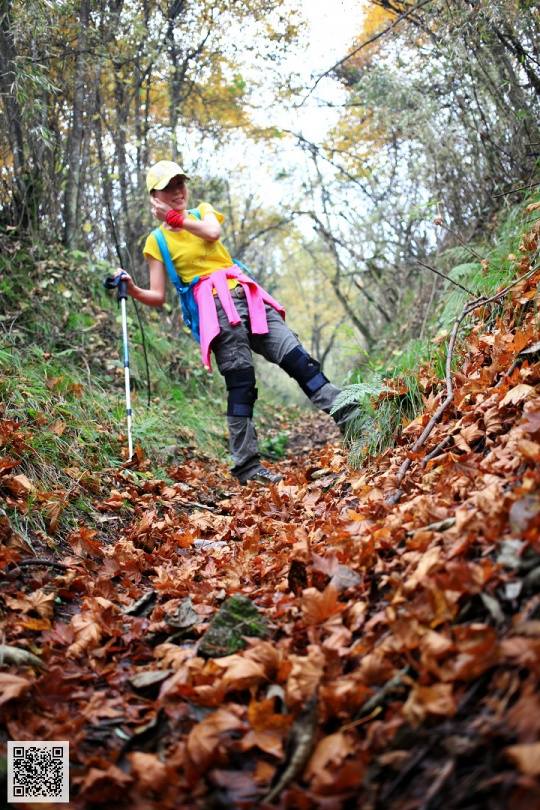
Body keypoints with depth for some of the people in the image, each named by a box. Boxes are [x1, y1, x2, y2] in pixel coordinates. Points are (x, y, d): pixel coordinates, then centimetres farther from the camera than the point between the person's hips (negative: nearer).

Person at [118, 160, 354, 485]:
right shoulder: (157, 241, 10)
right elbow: (157, 297, 5)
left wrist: (176, 217, -7)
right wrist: (133, 290, -12)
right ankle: (247, 466, -6)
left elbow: (213, 232, -7)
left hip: (245, 294, 4)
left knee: (296, 357, -7)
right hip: (212, 307, -3)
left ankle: (351, 418, -7)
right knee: (240, 382, -11)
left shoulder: (202, 211, 18)